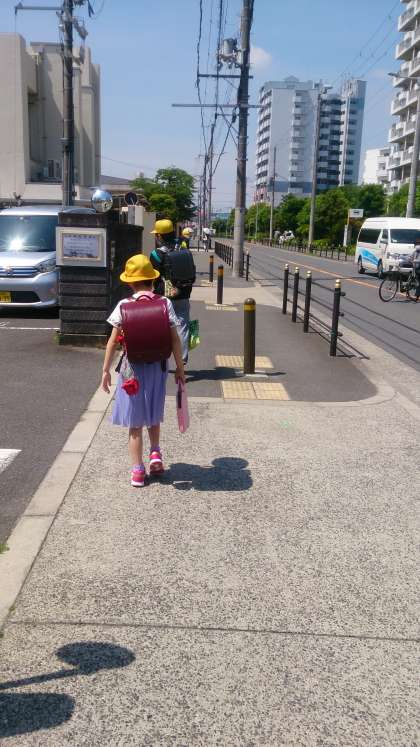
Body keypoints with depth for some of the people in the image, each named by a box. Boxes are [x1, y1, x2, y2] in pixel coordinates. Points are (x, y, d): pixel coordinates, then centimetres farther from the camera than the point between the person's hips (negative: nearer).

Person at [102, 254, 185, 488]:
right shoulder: (165, 304, -7)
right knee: (154, 415, 27)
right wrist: (180, 368, 3)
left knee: (135, 421, 9)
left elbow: (113, 341, -7)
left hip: (132, 367, -2)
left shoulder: (124, 306, -9)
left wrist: (106, 370, 2)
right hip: (157, 366, 2)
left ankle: (138, 470, 13)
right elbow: (175, 339, -7)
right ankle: (155, 453, 19)